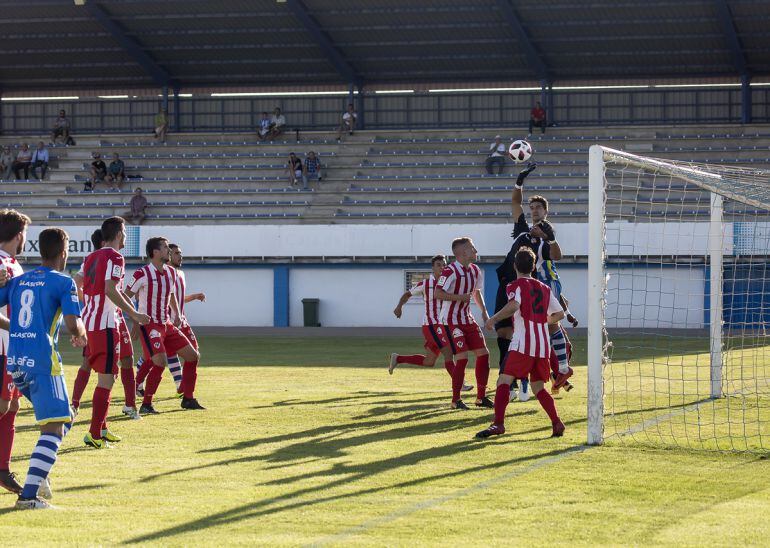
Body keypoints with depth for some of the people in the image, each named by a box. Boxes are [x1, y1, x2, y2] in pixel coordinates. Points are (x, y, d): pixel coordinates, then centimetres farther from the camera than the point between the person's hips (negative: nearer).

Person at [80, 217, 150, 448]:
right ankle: (94, 434, -10)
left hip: (88, 322, 9)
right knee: (106, 379, -6)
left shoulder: (91, 257, 15)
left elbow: (79, 288, 17)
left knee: (104, 376, 19)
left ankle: (101, 429, 25)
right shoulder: (115, 257, -10)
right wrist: (134, 314, -16)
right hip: (106, 325, -9)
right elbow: (110, 290, -20)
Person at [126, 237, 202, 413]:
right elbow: (125, 297, -9)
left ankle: (188, 400, 17)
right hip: (149, 325, -8)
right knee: (161, 362, -24)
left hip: (166, 325, 8)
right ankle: (146, 404, -13)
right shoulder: (143, 274, -14)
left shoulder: (170, 272, 9)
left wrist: (177, 314, 13)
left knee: (192, 356, 6)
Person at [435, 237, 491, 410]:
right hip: (452, 321, -8)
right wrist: (460, 297, -26)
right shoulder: (451, 271, -18)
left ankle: (481, 397, 14)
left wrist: (484, 311, 12)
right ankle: (456, 400, -3)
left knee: (483, 353, 4)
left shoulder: (475, 271, 8)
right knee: (462, 357, -15)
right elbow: (438, 294, -23)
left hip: (467, 319, 8)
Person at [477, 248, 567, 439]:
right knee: (538, 387, 17)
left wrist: (493, 319, -10)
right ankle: (557, 423, 3)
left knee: (504, 381, -9)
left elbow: (514, 305, -19)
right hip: (543, 346, 6)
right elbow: (560, 314, 23)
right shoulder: (544, 288, 19)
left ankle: (498, 423, -24)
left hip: (523, 343, -6)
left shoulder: (516, 286, 1)